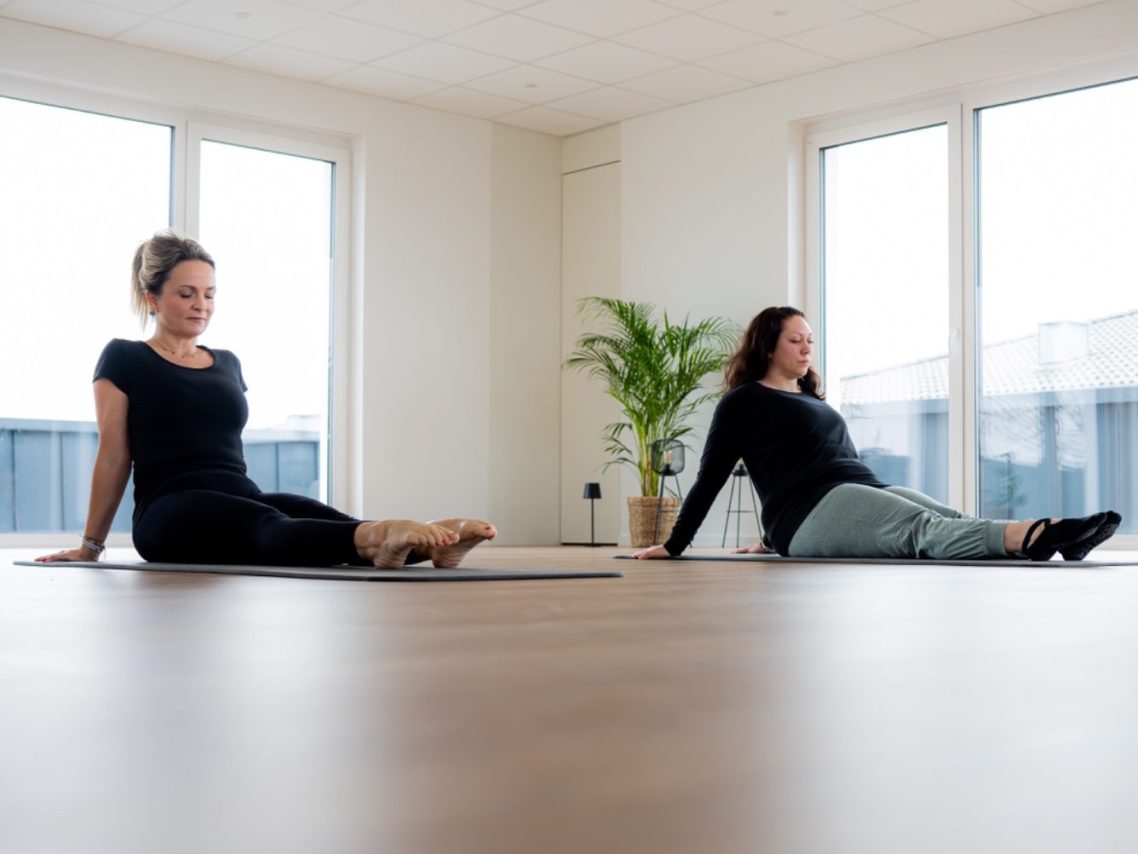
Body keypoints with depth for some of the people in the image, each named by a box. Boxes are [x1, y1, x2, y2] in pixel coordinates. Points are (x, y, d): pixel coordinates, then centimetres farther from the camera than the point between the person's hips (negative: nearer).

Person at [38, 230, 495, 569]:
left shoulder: (228, 363, 22)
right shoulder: (125, 359, 5)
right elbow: (114, 455, 5)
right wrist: (90, 544, 8)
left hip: (241, 497, 6)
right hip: (171, 512, -6)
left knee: (320, 517, -29)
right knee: (267, 527, -39)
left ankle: (426, 543, -56)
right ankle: (373, 540, -68)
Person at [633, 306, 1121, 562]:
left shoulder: (812, 400, 31)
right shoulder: (743, 402, 8)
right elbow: (710, 478, 9)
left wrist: (772, 538, 42)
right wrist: (674, 546, 8)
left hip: (866, 493, 8)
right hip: (812, 511, -8)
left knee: (952, 524, -22)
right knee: (925, 529, -35)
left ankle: (1041, 537, -46)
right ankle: (1031, 535, -58)